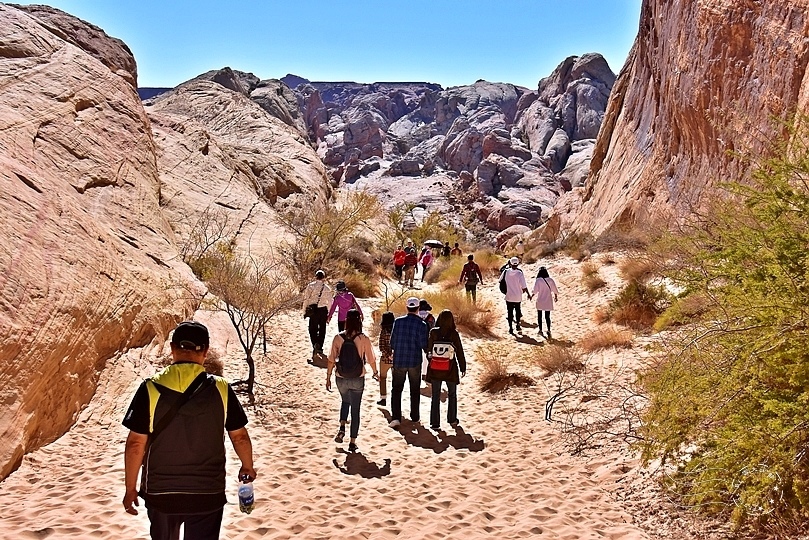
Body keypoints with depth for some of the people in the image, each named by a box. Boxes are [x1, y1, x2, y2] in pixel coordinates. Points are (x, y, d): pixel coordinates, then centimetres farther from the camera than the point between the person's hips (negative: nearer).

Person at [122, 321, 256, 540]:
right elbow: (239, 436, -1)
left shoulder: (150, 389, -12)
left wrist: (130, 488, 3)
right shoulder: (221, 389, -10)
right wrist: (248, 467, 18)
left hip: (160, 492, 1)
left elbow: (136, 443, -10)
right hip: (208, 494, 0)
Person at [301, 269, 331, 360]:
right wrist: (329, 314, 11)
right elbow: (329, 302, 2)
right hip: (323, 310, 1)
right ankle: (320, 347, 19)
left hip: (313, 310, -1)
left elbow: (306, 299, -4)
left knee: (313, 329, 6)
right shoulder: (327, 288, -1)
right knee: (322, 329, 14)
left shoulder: (310, 286, -5)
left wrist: (304, 311, 3)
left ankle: (315, 344, -19)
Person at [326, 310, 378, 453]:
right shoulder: (363, 339, -12)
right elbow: (371, 359, -5)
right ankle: (352, 442, 11)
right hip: (357, 379, -2)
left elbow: (331, 360, -6)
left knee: (345, 401, 29)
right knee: (355, 410, 10)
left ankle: (342, 427, 10)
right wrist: (375, 373, 14)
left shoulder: (338, 338, -9)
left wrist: (328, 377, 5)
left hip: (341, 379, 2)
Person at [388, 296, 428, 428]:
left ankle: (396, 417, -8)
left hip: (399, 361, 1)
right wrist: (428, 352, 14)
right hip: (415, 362, -1)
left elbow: (392, 342, 0)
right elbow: (424, 345, -8)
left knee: (396, 389, 6)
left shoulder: (398, 321, -6)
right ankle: (414, 416, 25)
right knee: (415, 390, 16)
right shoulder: (421, 325, -12)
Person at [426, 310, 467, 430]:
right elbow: (460, 352, -5)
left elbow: (428, 349, -2)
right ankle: (452, 420, 25)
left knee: (436, 396, 10)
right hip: (450, 370, -1)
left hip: (435, 370, 1)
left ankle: (435, 423, 9)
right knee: (452, 394, 19)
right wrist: (463, 367, 5)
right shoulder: (454, 334, -12)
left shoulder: (433, 332, -9)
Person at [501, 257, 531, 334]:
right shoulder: (519, 273, -18)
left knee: (509, 312, 11)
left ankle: (510, 328, 13)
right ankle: (518, 325, 16)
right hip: (517, 297, -1)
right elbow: (524, 286, -17)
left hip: (509, 296, 1)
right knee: (518, 310, 20)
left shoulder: (506, 271, -11)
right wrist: (528, 294, -5)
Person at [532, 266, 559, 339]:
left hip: (540, 301, -2)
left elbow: (535, 291, -13)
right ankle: (549, 331, -8)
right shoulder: (550, 280, -6)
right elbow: (555, 290, 2)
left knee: (539, 316, 15)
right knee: (547, 317, 6)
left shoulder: (538, 280, -14)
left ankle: (540, 330, 23)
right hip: (548, 302, 2)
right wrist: (556, 296, 21)